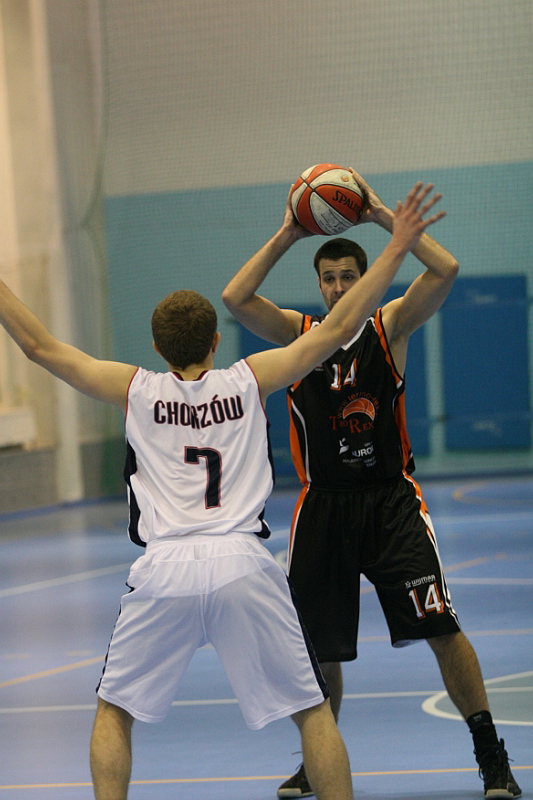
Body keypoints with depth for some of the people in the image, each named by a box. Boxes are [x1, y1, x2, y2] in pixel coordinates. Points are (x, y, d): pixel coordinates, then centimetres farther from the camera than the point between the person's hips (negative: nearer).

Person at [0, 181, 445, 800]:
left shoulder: (136, 390, 9)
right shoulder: (248, 381, 9)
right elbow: (338, 329, 9)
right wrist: (396, 249, 12)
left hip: (164, 569, 0)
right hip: (242, 565, 0)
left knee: (114, 711, 16)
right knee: (312, 709, 10)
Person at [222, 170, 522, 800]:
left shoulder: (389, 326, 1)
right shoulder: (297, 334, 5)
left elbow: (446, 271, -14)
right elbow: (235, 299, -11)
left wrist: (382, 215, -13)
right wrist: (286, 236, -10)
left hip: (391, 502, -2)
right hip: (323, 506, 2)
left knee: (439, 626, -11)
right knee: (317, 646, 8)